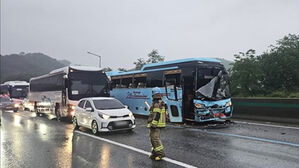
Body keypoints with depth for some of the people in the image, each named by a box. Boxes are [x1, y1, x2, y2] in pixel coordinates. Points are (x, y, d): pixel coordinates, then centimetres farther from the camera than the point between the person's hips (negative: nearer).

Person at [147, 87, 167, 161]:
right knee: (153, 138, 15)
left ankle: (161, 153, -4)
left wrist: (153, 124, -22)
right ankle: (155, 153, 21)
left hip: (156, 124, -10)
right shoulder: (162, 103, 16)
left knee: (155, 138, -7)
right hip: (159, 124, 10)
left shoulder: (157, 104, -16)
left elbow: (157, 115, -22)